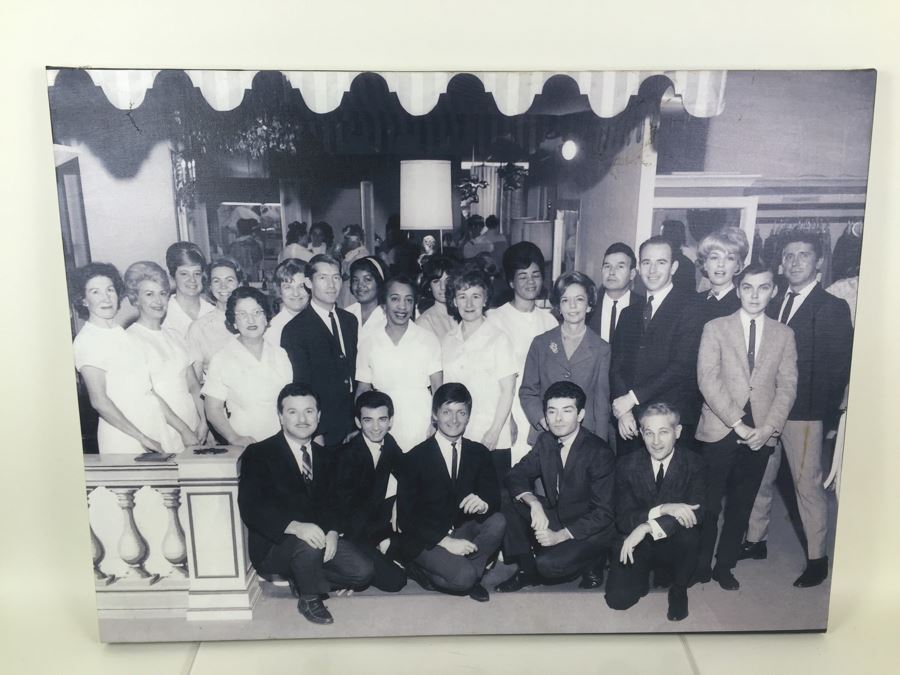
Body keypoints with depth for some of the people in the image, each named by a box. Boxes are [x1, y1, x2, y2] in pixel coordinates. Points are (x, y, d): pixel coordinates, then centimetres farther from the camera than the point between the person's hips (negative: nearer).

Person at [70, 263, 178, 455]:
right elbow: (99, 401, -17)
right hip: (125, 437, -7)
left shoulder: (121, 331, 10)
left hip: (155, 423, 7)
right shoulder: (86, 341, -13)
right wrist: (142, 438, -17)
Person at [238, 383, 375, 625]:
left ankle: (302, 578, 12)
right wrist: (295, 526, -36)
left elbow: (330, 502, 9)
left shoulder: (323, 456, 11)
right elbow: (250, 509, -20)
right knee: (308, 545, -36)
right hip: (274, 544, -6)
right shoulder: (258, 454, -10)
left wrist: (332, 532, -14)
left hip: (319, 536, 6)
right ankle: (309, 600, -7)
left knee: (362, 572, -11)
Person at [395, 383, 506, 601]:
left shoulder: (479, 453, 2)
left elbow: (494, 495, -1)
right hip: (423, 540, -4)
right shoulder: (416, 458, -10)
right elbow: (406, 516, -12)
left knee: (498, 521, -23)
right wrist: (446, 541, -22)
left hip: (462, 530, 5)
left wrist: (483, 504, -26)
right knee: (463, 576, -28)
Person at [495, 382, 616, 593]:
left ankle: (590, 565, 3)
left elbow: (604, 513, -22)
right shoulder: (545, 441, -2)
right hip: (557, 516, 6)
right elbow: (516, 475, -3)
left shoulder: (600, 453, -21)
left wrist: (560, 536, -27)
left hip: (591, 530, -6)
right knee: (509, 511, -14)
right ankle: (527, 570, 5)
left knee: (548, 564, -28)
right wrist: (534, 503, -24)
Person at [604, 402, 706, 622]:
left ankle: (679, 588, -4)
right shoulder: (627, 464, -8)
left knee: (689, 533, -34)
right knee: (617, 599, -18)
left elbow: (697, 512, -25)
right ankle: (646, 574, 16)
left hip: (674, 545, -1)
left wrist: (648, 527, -35)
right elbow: (622, 520, -15)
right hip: (637, 546, 1)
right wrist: (661, 509, -33)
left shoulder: (694, 463, -11)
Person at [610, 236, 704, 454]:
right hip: (629, 422, 5)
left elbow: (682, 366, -13)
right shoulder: (629, 313, 15)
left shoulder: (690, 308, -3)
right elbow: (617, 366, 8)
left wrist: (633, 397, -12)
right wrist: (623, 410, -7)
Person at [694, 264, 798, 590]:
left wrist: (769, 427, -9)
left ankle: (725, 566, 25)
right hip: (720, 430, -2)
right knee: (708, 504, 2)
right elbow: (708, 380, -7)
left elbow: (787, 385, 4)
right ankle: (700, 565, 19)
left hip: (761, 434, 2)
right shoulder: (716, 328, 1)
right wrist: (737, 423, -13)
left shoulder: (784, 334, 9)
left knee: (741, 505, 10)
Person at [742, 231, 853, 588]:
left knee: (808, 485, 3)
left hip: (803, 414, -5)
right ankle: (755, 541, 29)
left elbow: (837, 368, -7)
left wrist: (825, 417, -10)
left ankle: (817, 558, 18)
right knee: (759, 479, 13)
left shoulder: (832, 308, -4)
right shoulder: (774, 304, 11)